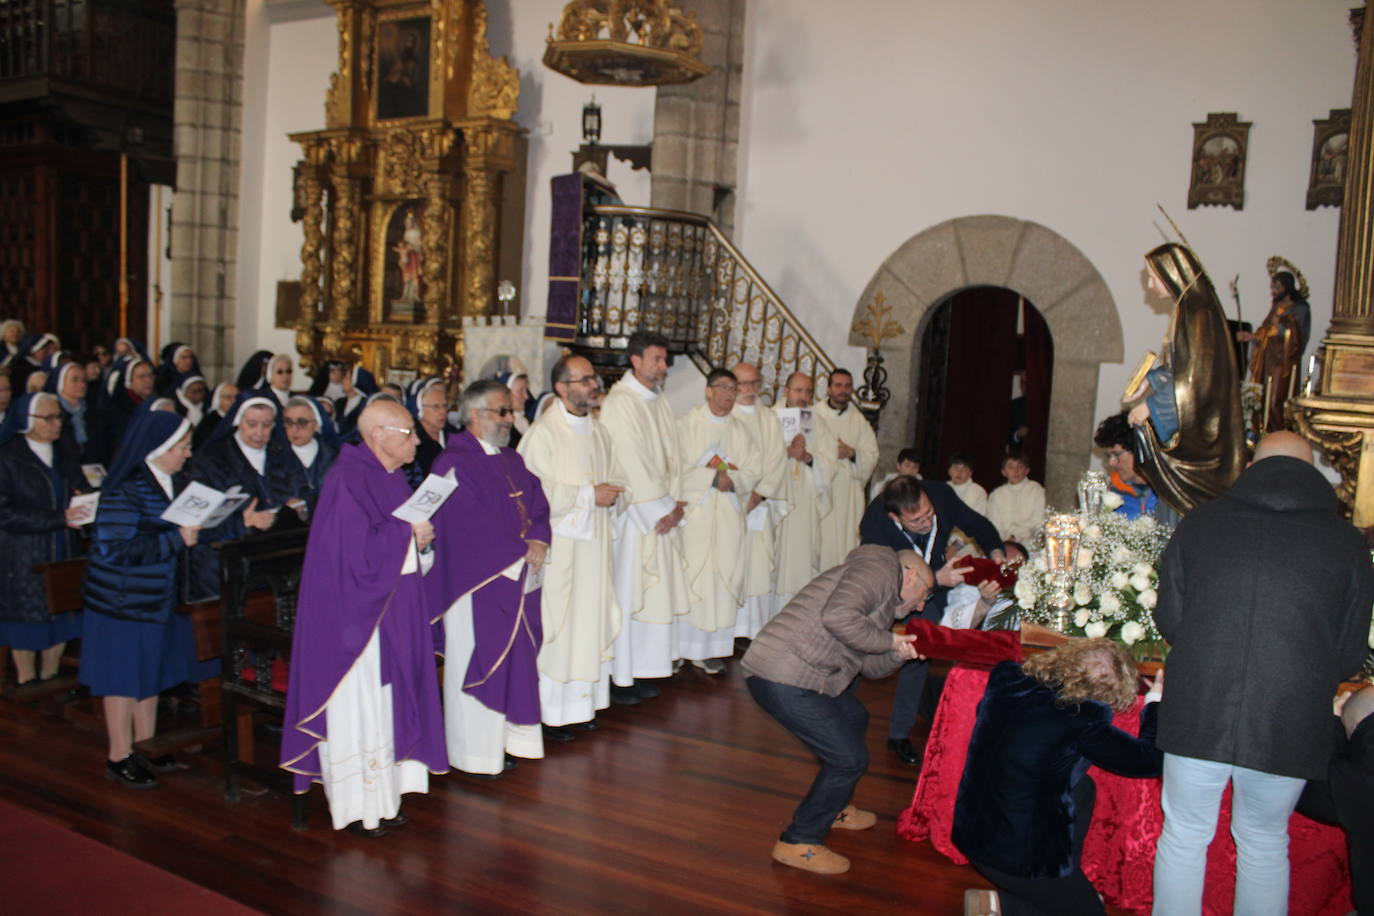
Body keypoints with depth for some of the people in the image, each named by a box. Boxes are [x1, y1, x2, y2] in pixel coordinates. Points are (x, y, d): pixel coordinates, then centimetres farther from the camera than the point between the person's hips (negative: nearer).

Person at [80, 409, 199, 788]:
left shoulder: (175, 482, 4)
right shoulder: (124, 490, -19)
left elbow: (188, 526, 13)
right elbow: (116, 549, -23)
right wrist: (177, 539, -24)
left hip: (158, 597, 8)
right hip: (125, 599, -8)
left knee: (151, 672, 16)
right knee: (124, 677, 5)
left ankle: (146, 746, 30)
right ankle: (120, 756, 19)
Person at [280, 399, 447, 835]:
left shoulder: (392, 477, 11)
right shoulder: (349, 479, -16)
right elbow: (355, 550, -23)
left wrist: (420, 540, -3)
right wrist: (408, 533, -14)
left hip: (393, 611, 9)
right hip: (357, 613, -8)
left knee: (389, 698, 12)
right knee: (358, 703, 1)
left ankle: (383, 794, 23)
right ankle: (355, 807, 14)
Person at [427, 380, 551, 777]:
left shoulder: (513, 461, 15)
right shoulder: (454, 464, -10)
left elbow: (538, 505, 9)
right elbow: (473, 523, -19)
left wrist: (539, 542, -11)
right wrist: (519, 554, -18)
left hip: (520, 577, 8)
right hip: (476, 579, -7)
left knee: (517, 655, 10)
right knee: (479, 661, 1)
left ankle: (512, 738, 21)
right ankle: (476, 753, 12)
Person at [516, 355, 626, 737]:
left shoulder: (599, 431, 13)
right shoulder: (542, 433, -11)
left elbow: (618, 481, 19)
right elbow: (537, 492, -18)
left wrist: (612, 494, -5)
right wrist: (590, 495, -14)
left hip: (596, 541, 7)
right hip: (559, 544, -7)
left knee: (592, 622, 11)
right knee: (555, 626, -3)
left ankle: (581, 703, 22)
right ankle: (550, 712, 7)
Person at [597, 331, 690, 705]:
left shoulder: (659, 402, 13)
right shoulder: (619, 403, -13)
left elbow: (671, 455, 13)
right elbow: (632, 463, -17)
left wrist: (676, 503, 1)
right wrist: (661, 509, -13)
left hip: (662, 512, 8)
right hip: (632, 513, -8)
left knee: (655, 590, 9)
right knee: (625, 592, -3)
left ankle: (641, 671, 18)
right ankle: (618, 677, 6)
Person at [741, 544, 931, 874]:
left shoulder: (883, 592, 25)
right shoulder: (880, 569, -7)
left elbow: (869, 666, 24)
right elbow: (838, 616, -26)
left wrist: (899, 653, 5)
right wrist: (889, 641, -12)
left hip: (792, 673, 11)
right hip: (782, 680, -11)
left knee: (854, 719, 29)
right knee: (850, 757, -4)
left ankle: (834, 809, 43)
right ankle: (799, 842, 10)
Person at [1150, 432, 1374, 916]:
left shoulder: (1201, 521, 1)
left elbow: (1168, 619, 5)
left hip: (1196, 712, 0)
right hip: (1291, 724, 1)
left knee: (1183, 835, 14)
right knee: (1264, 844, 19)